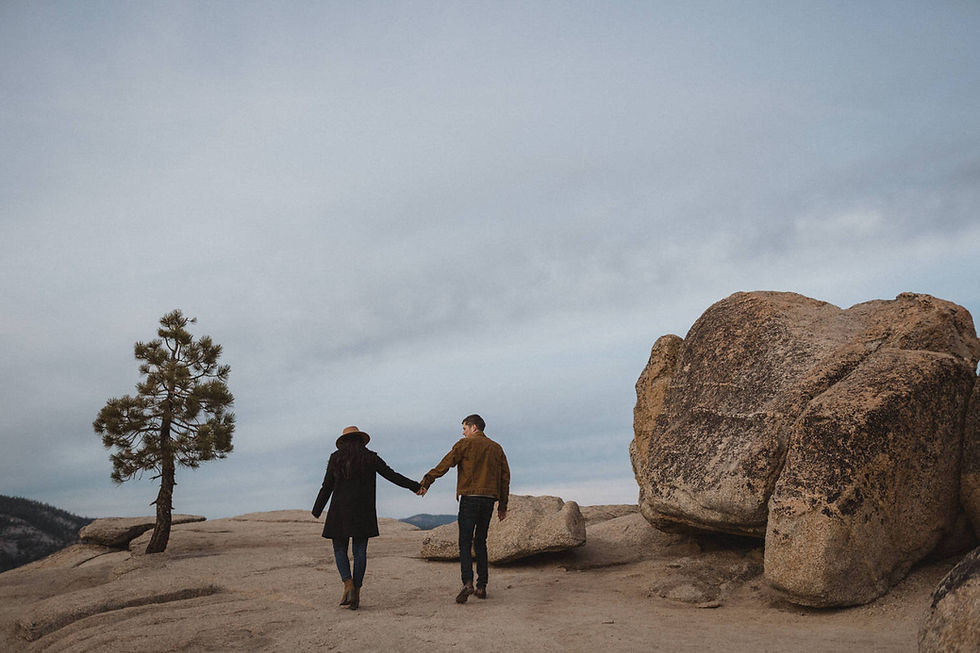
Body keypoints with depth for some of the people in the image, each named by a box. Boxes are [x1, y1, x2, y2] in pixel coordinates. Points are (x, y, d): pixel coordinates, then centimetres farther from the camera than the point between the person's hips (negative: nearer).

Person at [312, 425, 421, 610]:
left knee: (340, 549, 11)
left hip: (340, 511, -1)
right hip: (364, 512, 1)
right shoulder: (370, 457, 2)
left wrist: (316, 512, 10)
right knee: (360, 551, 6)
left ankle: (348, 585, -9)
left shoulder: (336, 458, 1)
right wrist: (415, 486, 7)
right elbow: (391, 475, -1)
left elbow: (327, 487, 1)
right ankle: (356, 594, 6)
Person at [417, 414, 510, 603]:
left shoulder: (465, 444, 0)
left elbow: (445, 464, -9)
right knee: (480, 542, 14)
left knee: (465, 543, -4)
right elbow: (505, 477, 14)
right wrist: (503, 505, 18)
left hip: (470, 497, -5)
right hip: (489, 499, 5)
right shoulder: (496, 448, 16)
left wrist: (425, 483, -8)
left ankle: (468, 583, -20)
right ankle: (481, 586, 11)